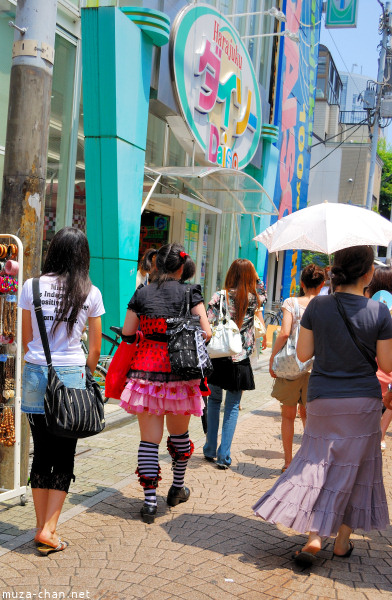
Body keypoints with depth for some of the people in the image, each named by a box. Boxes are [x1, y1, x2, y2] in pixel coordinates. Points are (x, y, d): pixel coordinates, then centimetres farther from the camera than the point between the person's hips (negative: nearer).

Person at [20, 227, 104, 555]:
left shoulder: (32, 287, 1)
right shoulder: (90, 293, -1)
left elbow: (26, 339, 9)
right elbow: (94, 348, 5)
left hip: (35, 374, 2)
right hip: (71, 376, -2)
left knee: (42, 453, 11)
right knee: (65, 456, 8)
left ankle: (42, 527, 19)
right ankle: (49, 529, 5)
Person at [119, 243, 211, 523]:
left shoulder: (142, 293, 2)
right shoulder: (190, 292, -3)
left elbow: (127, 333, 3)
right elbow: (206, 333, -8)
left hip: (146, 369, 1)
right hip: (180, 372, 0)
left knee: (149, 438, 6)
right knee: (179, 433, 19)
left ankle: (150, 501, 5)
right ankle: (178, 488, 35)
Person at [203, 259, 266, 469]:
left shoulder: (219, 296, -7)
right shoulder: (254, 299, -2)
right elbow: (261, 286, 23)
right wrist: (250, 271, 15)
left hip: (216, 359, 0)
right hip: (239, 362, 0)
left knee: (214, 401, 19)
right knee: (232, 406, 9)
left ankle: (210, 450, 21)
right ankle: (224, 456, 6)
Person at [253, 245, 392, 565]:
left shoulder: (318, 306, -8)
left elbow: (303, 353, -2)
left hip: (322, 399, 1)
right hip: (363, 401, -1)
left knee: (319, 463, 11)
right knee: (354, 466, 13)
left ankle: (314, 536, 3)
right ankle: (343, 538, 24)